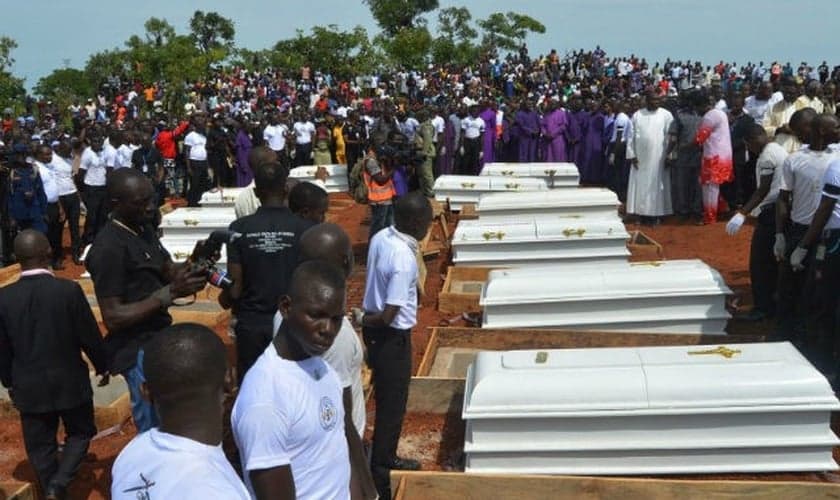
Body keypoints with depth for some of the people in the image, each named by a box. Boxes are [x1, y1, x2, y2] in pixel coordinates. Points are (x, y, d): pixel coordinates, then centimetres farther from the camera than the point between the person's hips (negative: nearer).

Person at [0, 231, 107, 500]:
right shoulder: (69, 290, -19)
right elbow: (90, 337, -11)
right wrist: (102, 366, 7)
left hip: (29, 386, 2)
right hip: (70, 382, -2)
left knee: (40, 445, 17)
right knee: (80, 433, 17)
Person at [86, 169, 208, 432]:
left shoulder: (144, 229, 5)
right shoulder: (109, 248, -21)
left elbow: (168, 270, 15)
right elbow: (113, 318, -22)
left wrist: (192, 265, -8)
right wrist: (170, 293, -27)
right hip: (138, 351, -9)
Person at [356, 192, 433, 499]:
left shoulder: (380, 238, -3)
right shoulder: (404, 259, -28)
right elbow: (389, 316, -25)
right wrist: (361, 319, -9)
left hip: (375, 331, 9)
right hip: (392, 337, -9)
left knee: (386, 400, 24)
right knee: (392, 406, 6)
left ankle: (385, 458, 42)